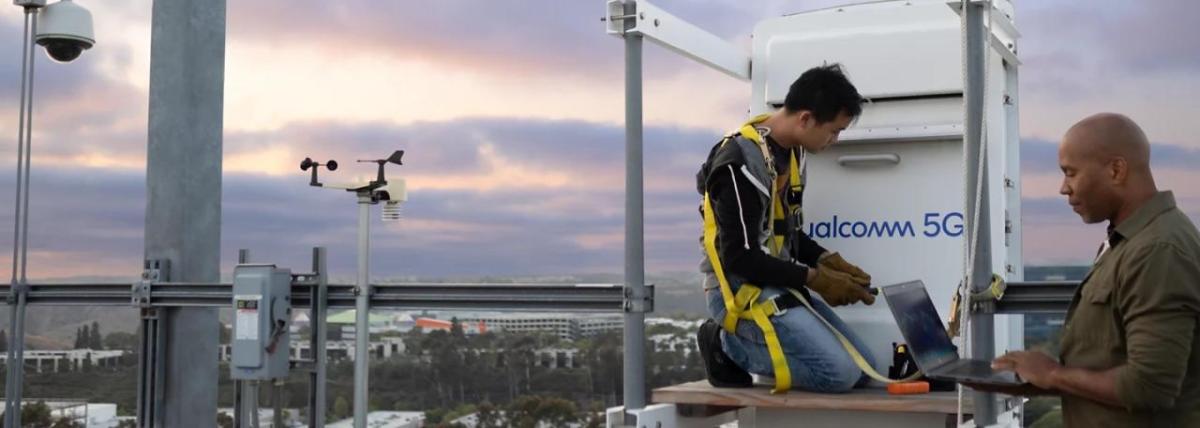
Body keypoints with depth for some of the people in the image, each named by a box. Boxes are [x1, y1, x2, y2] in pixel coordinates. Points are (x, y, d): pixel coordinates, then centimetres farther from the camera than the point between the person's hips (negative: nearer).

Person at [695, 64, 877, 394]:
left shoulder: (791, 150, 9)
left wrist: (828, 261, 3)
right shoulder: (742, 164, -20)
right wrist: (814, 279, -15)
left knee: (863, 367, 3)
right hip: (741, 291, -10)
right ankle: (728, 347, -4)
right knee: (839, 374, -20)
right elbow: (740, 258, -21)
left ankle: (737, 342, 6)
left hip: (779, 287, 10)